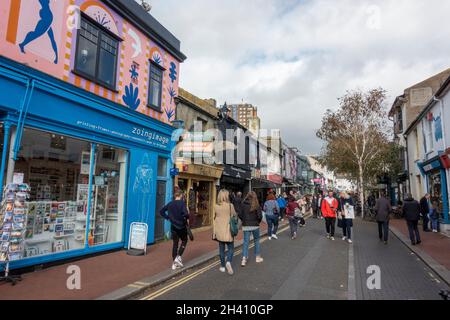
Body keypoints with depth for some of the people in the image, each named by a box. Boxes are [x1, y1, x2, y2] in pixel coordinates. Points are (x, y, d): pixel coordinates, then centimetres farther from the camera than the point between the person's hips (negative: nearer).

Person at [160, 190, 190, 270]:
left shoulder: (170, 204, 3)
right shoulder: (182, 203, -14)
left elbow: (161, 211, 8)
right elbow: (185, 214, -26)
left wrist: (168, 218, 10)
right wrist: (187, 217, -5)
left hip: (173, 226, 5)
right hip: (182, 226, -5)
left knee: (175, 243, 12)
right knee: (184, 241, 17)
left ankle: (174, 263, 15)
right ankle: (178, 257, 1)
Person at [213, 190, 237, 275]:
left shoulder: (216, 206, -4)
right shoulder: (230, 206, -12)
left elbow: (214, 217, 4)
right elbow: (234, 215, -1)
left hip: (219, 231, 3)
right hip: (228, 230, -3)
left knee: (221, 248, 14)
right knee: (231, 248, 8)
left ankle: (223, 266, 22)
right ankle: (228, 262, -16)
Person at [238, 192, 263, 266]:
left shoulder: (243, 204, -3)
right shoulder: (256, 205, -10)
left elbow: (239, 214, -4)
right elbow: (260, 216, -12)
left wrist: (244, 221, 10)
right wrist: (258, 222, 7)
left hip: (245, 226, 2)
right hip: (255, 226, -2)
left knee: (246, 242, 6)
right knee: (256, 241, 17)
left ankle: (244, 259, -2)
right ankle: (258, 257, 27)